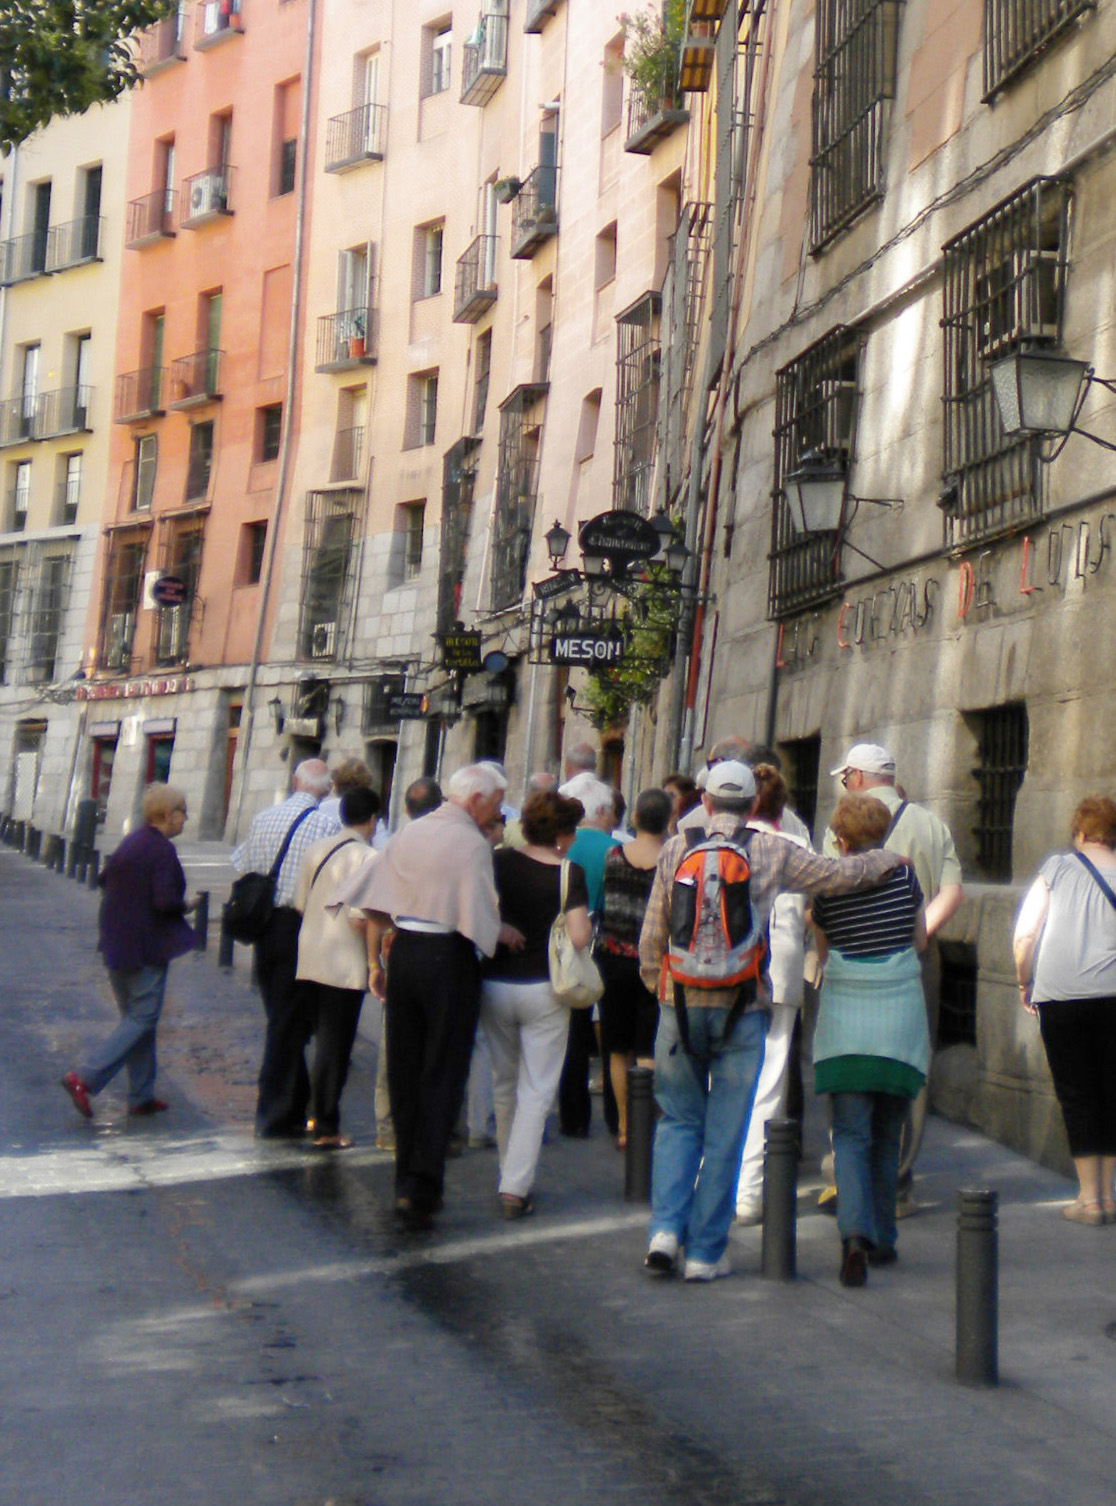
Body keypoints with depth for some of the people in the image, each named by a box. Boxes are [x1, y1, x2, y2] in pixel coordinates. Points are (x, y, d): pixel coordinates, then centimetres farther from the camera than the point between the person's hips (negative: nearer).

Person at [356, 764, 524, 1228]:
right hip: (448, 958, -6)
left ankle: (406, 1183, 21)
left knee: (403, 1071, 14)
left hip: (403, 951, 6)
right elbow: (477, 919, -17)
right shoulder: (472, 843, -11)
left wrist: (374, 961, 15)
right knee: (443, 1076, 1)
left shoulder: (407, 833, 9)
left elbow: (374, 905, 9)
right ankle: (422, 1188, -3)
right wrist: (505, 935, 2)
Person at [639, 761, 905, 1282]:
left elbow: (651, 936, 3)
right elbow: (843, 872, 8)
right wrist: (890, 859, 27)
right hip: (742, 1008, -1)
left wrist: (657, 985, 19)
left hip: (682, 1004, 1)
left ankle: (666, 1228, -1)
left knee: (679, 1120, 15)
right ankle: (705, 1252, 9)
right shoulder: (773, 853, -1)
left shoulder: (676, 850, 2)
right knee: (725, 1133, 6)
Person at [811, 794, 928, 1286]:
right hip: (900, 1016, 2)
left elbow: (822, 951, 9)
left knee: (850, 1134, -2)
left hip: (844, 1017, -2)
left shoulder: (827, 886, -3)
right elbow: (920, 939, 11)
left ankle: (856, 1232, -22)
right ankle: (882, 1239, 23)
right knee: (887, 1135, 15)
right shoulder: (904, 873, 0)